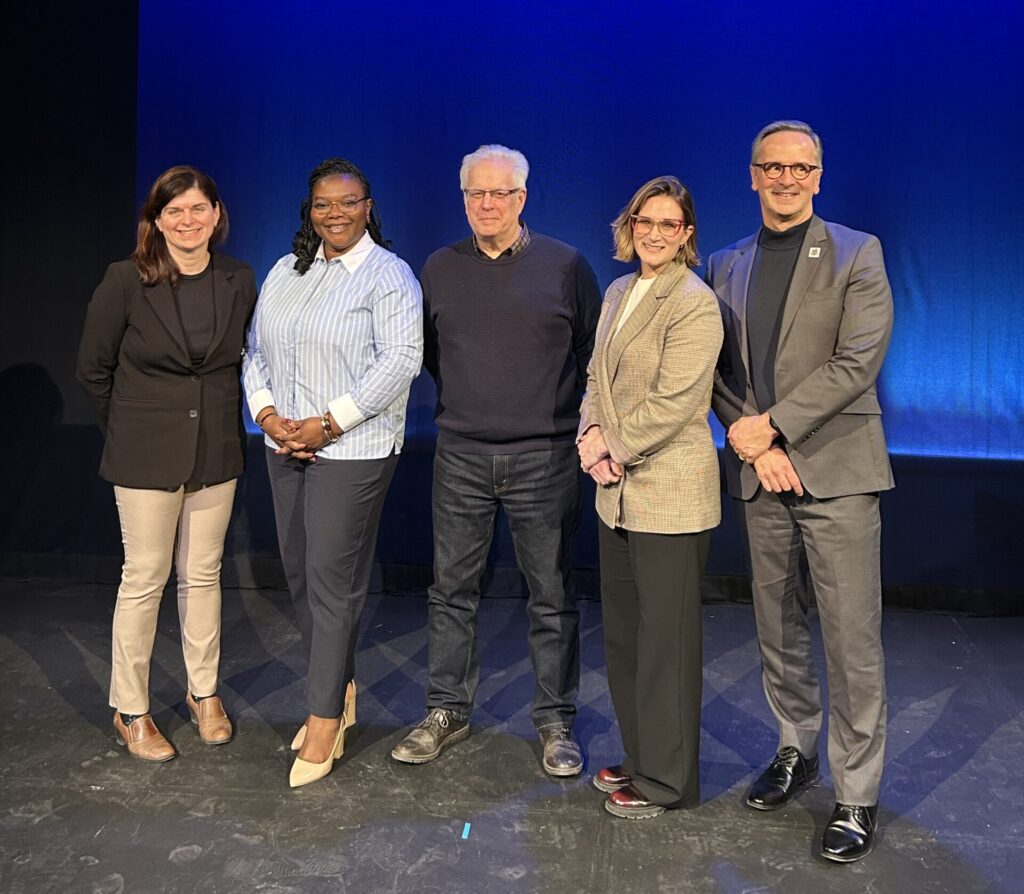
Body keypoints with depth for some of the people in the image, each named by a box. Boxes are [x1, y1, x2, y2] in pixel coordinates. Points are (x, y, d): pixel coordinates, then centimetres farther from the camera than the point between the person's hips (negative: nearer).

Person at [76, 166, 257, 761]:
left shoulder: (240, 281, 0)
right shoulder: (126, 280, -9)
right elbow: (94, 368, 0)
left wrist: (221, 418, 10)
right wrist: (130, 431, 6)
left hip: (217, 453, 3)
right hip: (147, 455, -3)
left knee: (203, 574, 12)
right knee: (145, 578, 4)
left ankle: (205, 692, 29)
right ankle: (130, 711, 21)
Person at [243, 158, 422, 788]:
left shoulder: (388, 275, -6)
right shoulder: (284, 273, 14)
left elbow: (401, 360, -16)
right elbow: (257, 351, 14)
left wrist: (328, 424, -18)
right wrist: (269, 415, -4)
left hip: (353, 451, -7)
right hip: (285, 447, 7)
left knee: (333, 580, -4)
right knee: (300, 573, 11)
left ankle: (326, 720, 9)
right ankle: (341, 694, 28)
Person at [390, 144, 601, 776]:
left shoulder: (566, 266, -1)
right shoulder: (440, 269, 7)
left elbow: (595, 353, 5)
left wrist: (585, 423, -2)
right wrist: (467, 396, 11)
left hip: (545, 457, -2)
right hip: (461, 456, 3)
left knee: (552, 596, 5)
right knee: (452, 590, 9)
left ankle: (557, 722, 20)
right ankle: (448, 711, 25)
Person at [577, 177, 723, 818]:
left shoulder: (694, 304, -13)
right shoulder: (619, 292, 13)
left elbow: (671, 403, -19)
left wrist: (613, 449, -11)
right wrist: (591, 434, -2)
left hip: (670, 496, -8)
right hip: (618, 493, 8)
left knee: (665, 639, 3)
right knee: (623, 633, 17)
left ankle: (667, 781, 20)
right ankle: (640, 758, 34)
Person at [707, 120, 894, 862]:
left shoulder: (856, 254, -1)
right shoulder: (726, 265, 12)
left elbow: (857, 363, -12)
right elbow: (718, 368, 7)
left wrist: (772, 425, -15)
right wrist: (755, 444, -7)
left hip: (835, 471, -4)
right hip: (761, 474, 4)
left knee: (852, 641, -1)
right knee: (778, 630, 14)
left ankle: (858, 795, 13)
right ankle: (797, 750, 33)